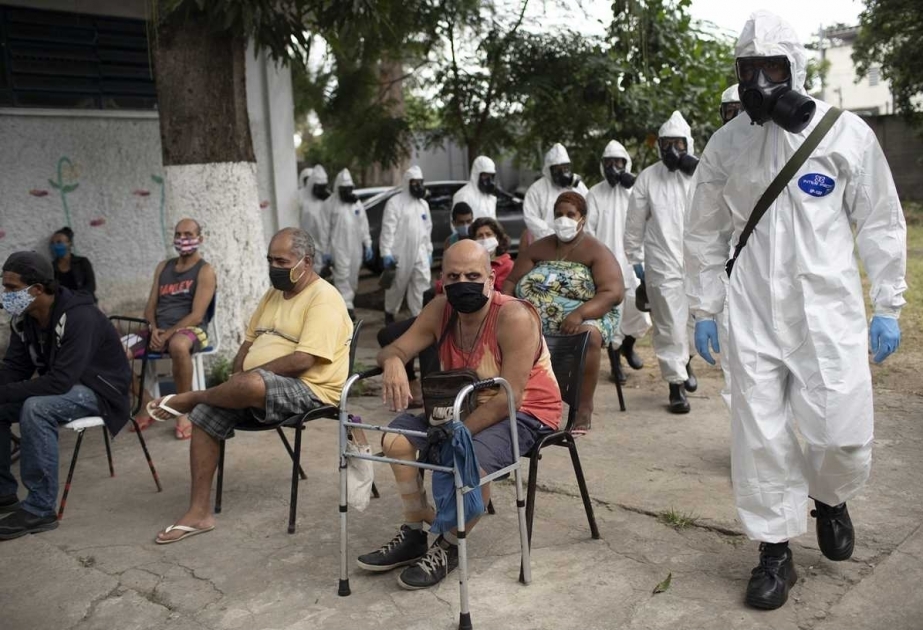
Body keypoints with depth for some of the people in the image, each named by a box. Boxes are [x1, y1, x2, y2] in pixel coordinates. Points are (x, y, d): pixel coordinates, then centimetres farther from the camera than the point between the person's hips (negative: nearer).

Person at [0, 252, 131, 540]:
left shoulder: (79, 317, -29)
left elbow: (61, 381, -33)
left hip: (99, 390, -9)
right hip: (57, 386, 9)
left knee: (35, 409, -33)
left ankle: (40, 509, -24)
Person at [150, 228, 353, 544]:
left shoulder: (323, 299, -14)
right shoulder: (274, 294, 15)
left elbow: (302, 361, -23)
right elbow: (249, 342, 18)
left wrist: (244, 377, -17)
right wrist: (236, 379, -2)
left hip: (307, 390, -9)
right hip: (258, 387, 9)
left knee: (251, 384, -37)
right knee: (205, 416, -9)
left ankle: (191, 397, -4)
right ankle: (199, 512, -4)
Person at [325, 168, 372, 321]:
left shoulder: (357, 203, 11)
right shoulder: (330, 204, -5)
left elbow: (364, 225, 13)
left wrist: (367, 244, 7)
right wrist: (325, 250, -9)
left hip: (356, 247, 5)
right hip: (339, 248, -5)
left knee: (353, 279, 9)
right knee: (342, 277, -11)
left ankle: (345, 304, 22)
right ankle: (348, 307, -16)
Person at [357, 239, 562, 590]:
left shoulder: (514, 317, -25)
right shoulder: (440, 310, -5)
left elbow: (507, 398, -27)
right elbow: (397, 349, -1)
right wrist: (393, 363, -27)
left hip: (524, 413, -7)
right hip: (463, 405, 7)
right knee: (397, 437, -8)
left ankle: (448, 547, -4)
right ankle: (414, 535, 8)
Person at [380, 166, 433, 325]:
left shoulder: (424, 204, 14)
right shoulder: (395, 202, -7)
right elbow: (388, 229, -12)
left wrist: (429, 251, 15)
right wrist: (386, 253, -18)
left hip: (420, 253, 5)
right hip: (400, 253, -5)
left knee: (423, 284, -4)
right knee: (397, 286, 7)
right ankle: (390, 313, 27)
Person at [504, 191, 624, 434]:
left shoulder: (597, 252, 1)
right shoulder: (538, 248, 15)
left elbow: (613, 293, -11)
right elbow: (512, 281, 12)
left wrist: (579, 314, -27)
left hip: (585, 318, -4)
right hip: (533, 321, 4)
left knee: (587, 335, -38)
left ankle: (584, 408, -25)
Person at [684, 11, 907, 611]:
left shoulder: (847, 133, -1)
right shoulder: (726, 143, 5)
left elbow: (881, 224, 4)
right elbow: (705, 233, 12)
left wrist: (888, 307, 2)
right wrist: (704, 309, 10)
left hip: (829, 309, -1)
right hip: (753, 314, 2)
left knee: (841, 434, -4)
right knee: (760, 436, 2)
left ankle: (830, 500, 32)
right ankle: (776, 551, 20)